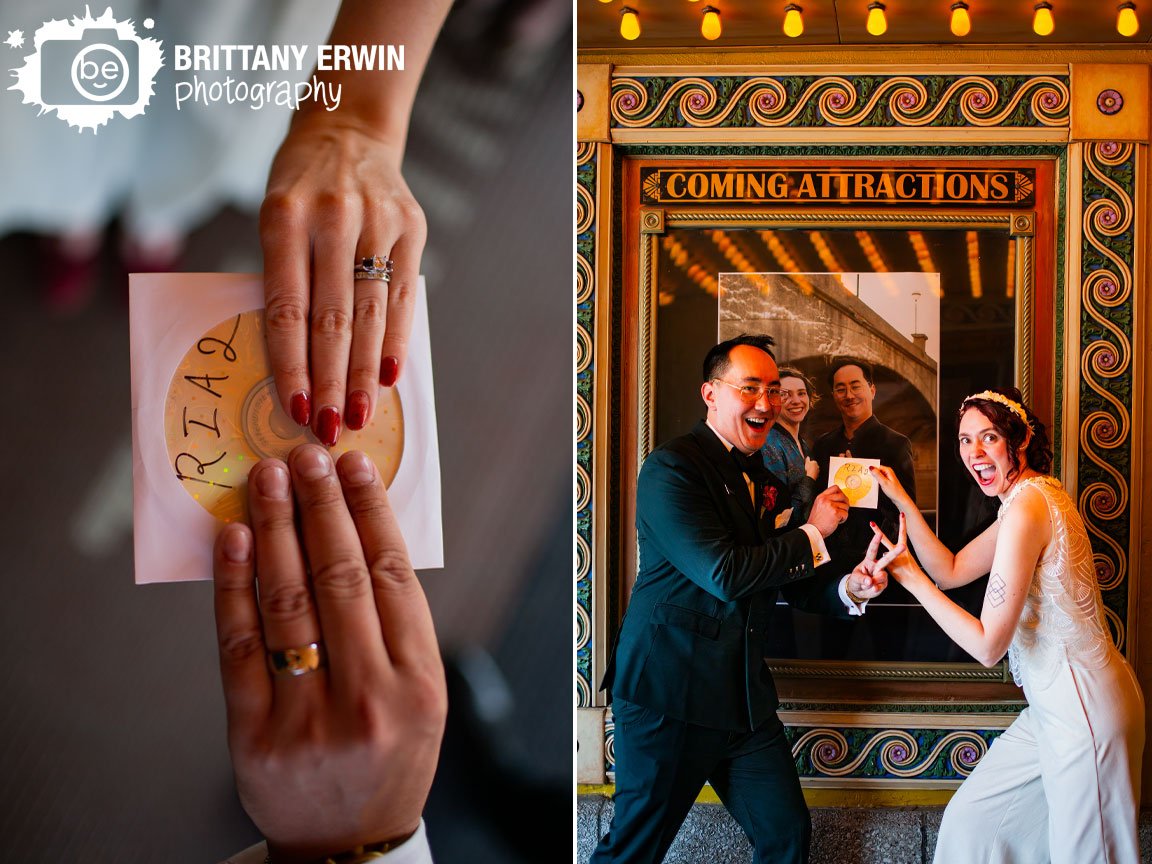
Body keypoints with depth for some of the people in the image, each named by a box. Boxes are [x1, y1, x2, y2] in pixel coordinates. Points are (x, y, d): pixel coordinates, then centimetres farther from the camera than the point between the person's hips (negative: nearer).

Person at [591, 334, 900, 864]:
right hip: (669, 695, -8)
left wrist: (849, 589, -5)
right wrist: (813, 534, -13)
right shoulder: (671, 467, -14)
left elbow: (780, 577, 15)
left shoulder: (759, 476, 14)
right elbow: (724, 573, -23)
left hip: (743, 696, 8)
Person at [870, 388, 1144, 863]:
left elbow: (987, 645, -21)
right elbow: (951, 571, 16)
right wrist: (903, 502, 9)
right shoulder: (1034, 496, 10)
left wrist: (910, 576, -17)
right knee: (970, 822, 16)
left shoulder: (1027, 506, -22)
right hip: (1057, 704, 10)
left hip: (1083, 711, -10)